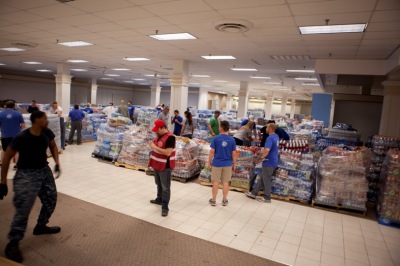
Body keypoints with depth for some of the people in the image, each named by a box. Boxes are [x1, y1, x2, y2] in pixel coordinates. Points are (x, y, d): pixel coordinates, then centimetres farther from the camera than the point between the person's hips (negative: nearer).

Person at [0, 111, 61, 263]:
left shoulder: (47, 133, -7)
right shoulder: (21, 138, -22)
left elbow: (53, 146, 15)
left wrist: (57, 162, 1)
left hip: (44, 170, 7)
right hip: (26, 174, -6)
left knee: (51, 200, 13)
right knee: (23, 209, -11)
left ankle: (41, 226, 36)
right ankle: (13, 243, 4)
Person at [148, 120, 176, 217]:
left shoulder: (170, 137, -22)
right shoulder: (159, 135, 7)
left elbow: (168, 152, -28)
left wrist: (155, 147, -24)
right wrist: (152, 145, -4)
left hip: (165, 166, -9)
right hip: (157, 164, 9)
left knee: (165, 187, 0)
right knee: (158, 184, 24)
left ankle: (165, 207, 7)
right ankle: (159, 199, 43)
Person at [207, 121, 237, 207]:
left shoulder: (216, 138, -11)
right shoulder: (232, 139, -5)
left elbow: (212, 151, -9)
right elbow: (234, 153, -2)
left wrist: (209, 162, 2)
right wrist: (234, 164, 9)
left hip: (217, 163, -1)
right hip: (227, 164, 2)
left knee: (216, 182, 9)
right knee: (225, 182, 10)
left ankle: (213, 200, 18)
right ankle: (224, 200, 20)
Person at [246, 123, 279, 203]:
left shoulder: (270, 138, -23)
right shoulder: (276, 137, 8)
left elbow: (267, 150, -35)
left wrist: (262, 157, -20)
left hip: (269, 162, -9)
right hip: (273, 161, 9)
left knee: (266, 180, 4)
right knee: (262, 178, 15)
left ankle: (267, 198, 16)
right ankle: (254, 193, 25)